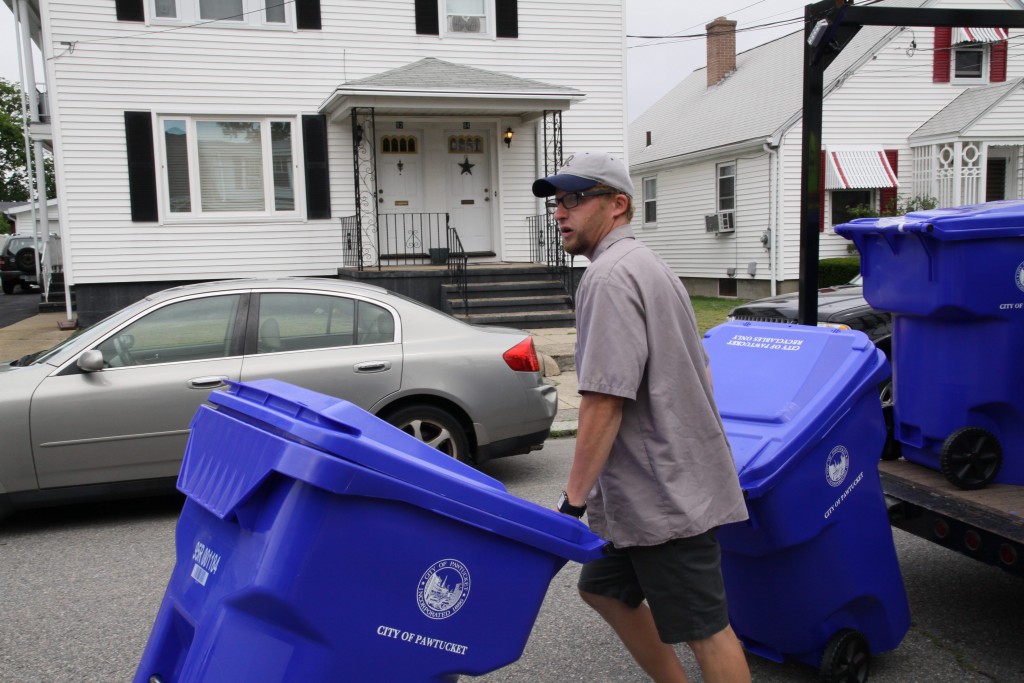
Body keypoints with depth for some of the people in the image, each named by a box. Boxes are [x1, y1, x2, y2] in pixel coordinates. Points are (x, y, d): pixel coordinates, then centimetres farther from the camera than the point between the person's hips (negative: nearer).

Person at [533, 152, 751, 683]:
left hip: (663, 495, -11)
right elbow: (695, 370, 22)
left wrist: (574, 499, -19)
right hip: (673, 482, 11)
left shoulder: (610, 276, -17)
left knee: (704, 629, 1)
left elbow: (604, 401, -24)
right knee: (603, 588, 21)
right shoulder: (648, 265, 16)